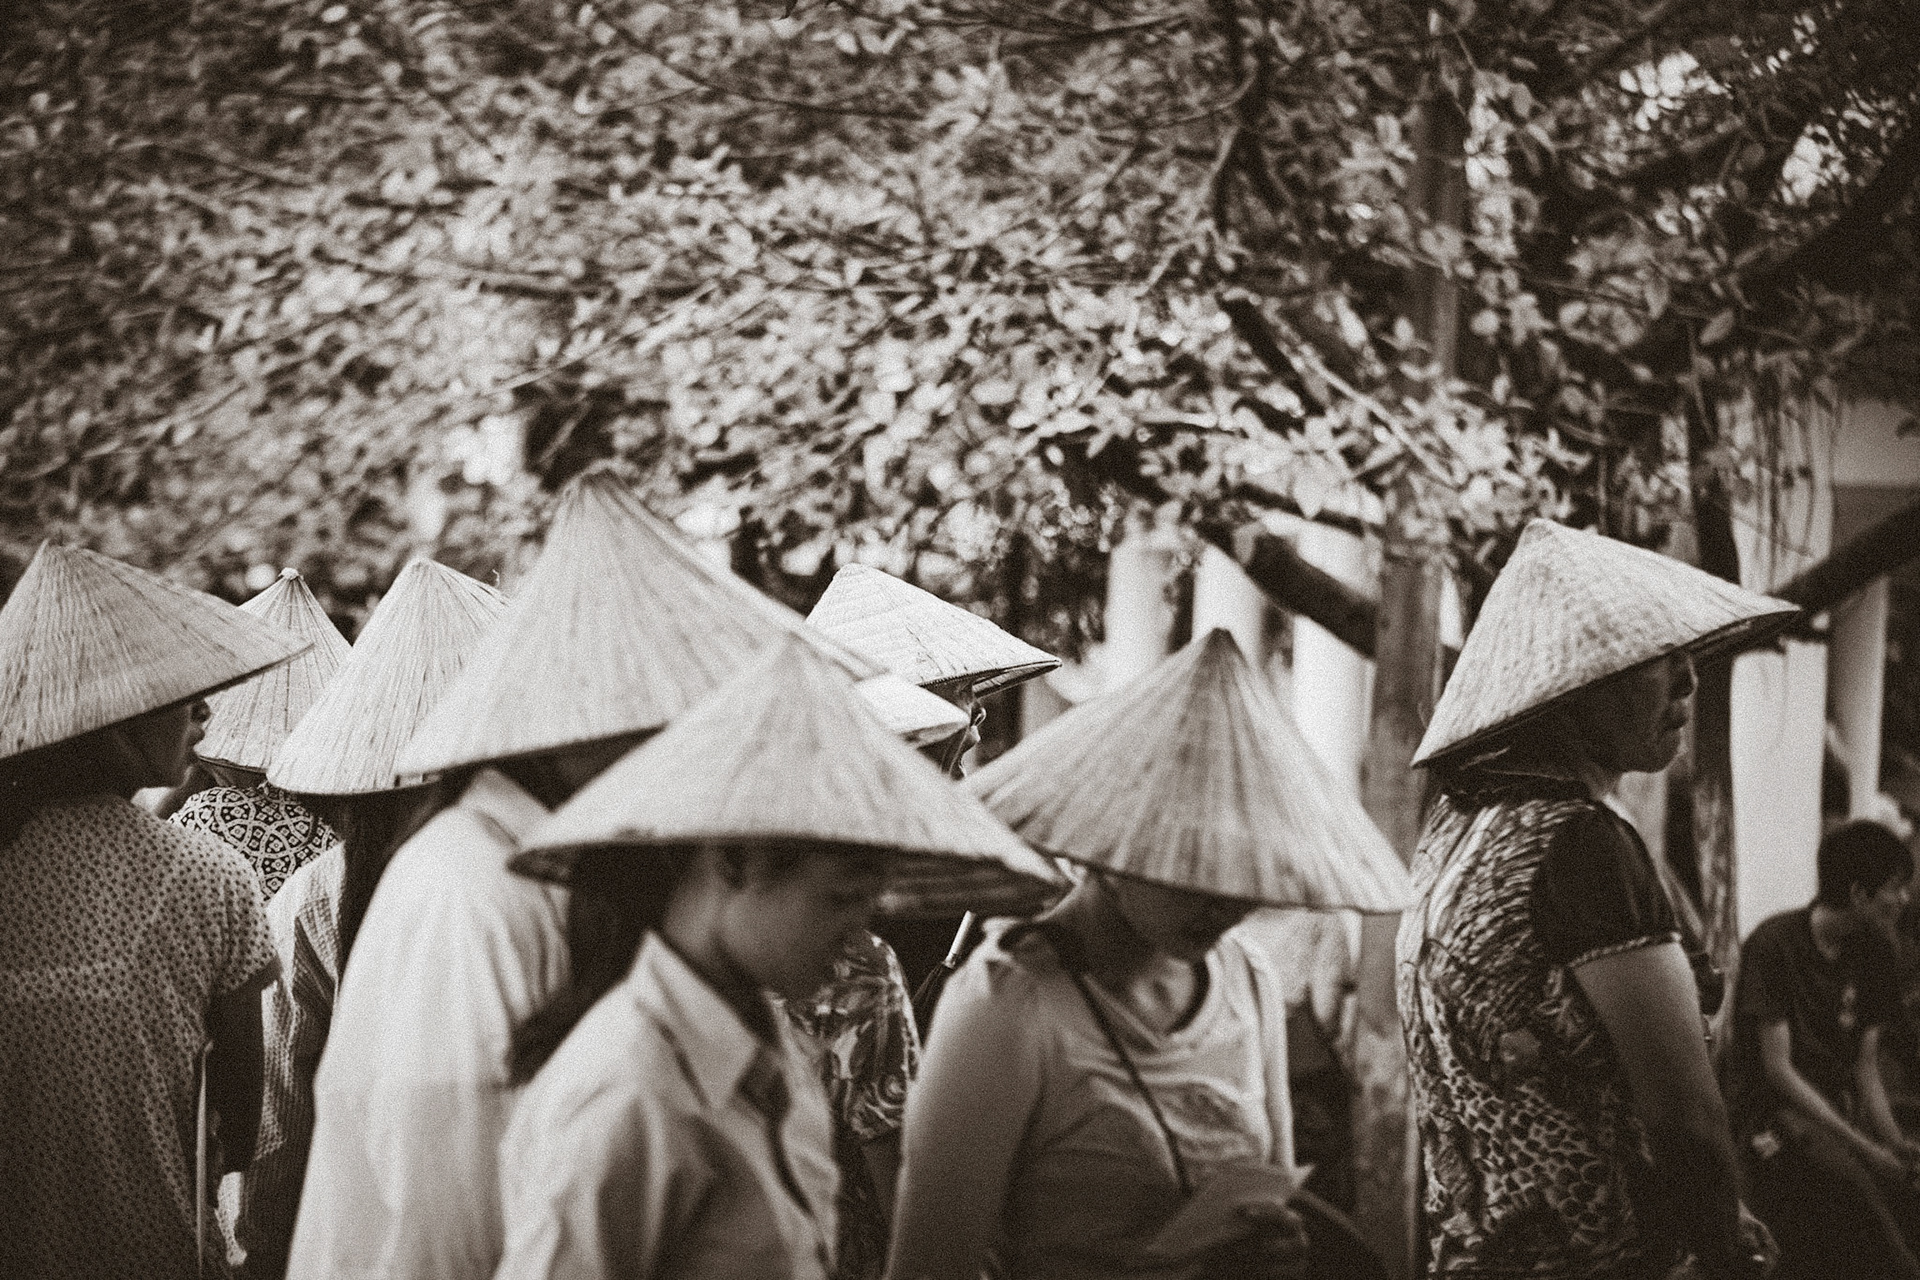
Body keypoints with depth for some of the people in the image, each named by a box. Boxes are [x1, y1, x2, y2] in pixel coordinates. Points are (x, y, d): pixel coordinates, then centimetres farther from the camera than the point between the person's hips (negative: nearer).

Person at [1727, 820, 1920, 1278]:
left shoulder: (1875, 950, 7)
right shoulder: (1773, 944, -12)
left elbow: (1865, 1067, 7)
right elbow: (1777, 1069, -15)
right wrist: (1865, 1147, -19)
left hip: (1839, 1105, 6)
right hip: (1774, 1108, -6)